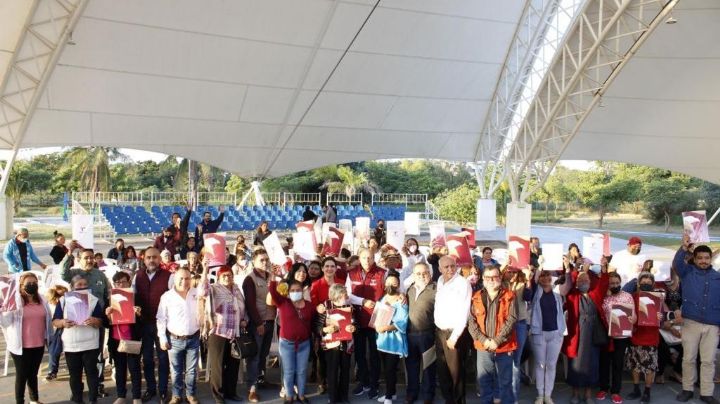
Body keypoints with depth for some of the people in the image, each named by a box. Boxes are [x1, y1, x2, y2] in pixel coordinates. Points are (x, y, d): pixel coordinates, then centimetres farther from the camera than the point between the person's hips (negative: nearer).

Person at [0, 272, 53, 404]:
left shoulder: (41, 301, 6)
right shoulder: (14, 302, -9)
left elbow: (47, 319, 15)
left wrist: (47, 337, 16)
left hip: (39, 345, 5)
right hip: (21, 346, -5)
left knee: (33, 373, 19)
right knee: (21, 375, 5)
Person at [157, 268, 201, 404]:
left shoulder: (197, 294, 2)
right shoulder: (167, 296, -4)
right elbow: (161, 319, -1)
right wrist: (162, 338, -3)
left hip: (193, 339, 1)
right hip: (174, 340, -1)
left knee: (192, 370, 9)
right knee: (176, 371, 10)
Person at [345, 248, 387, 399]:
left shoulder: (382, 274, -6)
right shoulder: (352, 274, 1)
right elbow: (348, 295, -3)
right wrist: (363, 301, -15)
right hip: (358, 319, 3)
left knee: (374, 353, 8)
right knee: (359, 352, 15)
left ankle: (374, 385, 21)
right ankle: (363, 382, 31)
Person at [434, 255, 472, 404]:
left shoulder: (463, 283, -13)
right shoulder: (440, 281, 9)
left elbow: (464, 313, -17)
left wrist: (454, 336, -17)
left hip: (454, 333, -7)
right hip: (439, 331, 7)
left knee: (455, 370, 0)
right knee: (442, 369, 12)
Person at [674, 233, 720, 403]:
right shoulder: (687, 272, 4)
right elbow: (676, 264, -17)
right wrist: (684, 248, -31)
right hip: (691, 323, -1)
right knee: (688, 358, 6)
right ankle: (687, 389, 18)